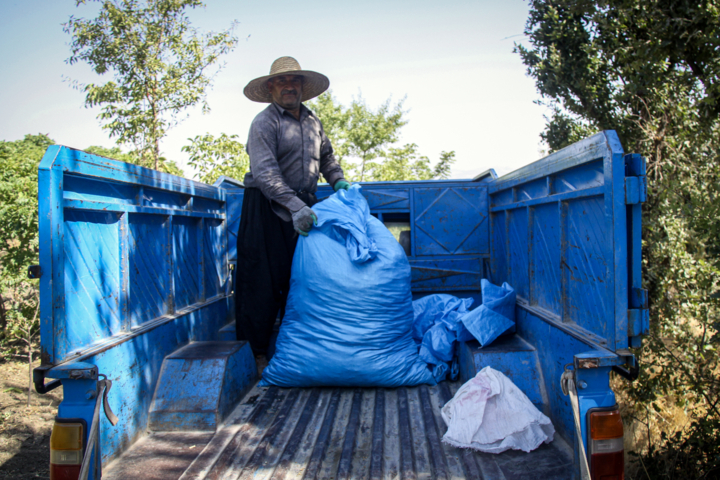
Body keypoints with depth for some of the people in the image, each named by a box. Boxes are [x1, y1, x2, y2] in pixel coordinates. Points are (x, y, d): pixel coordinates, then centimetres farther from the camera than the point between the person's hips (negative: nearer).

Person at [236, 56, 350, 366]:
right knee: (265, 280, -5)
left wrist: (338, 181, 9)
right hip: (268, 210, -6)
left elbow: (326, 158, 28)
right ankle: (257, 352, 4)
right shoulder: (265, 122, -7)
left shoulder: (312, 121, 15)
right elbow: (265, 172, -19)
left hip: (303, 207, 6)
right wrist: (295, 206, -29)